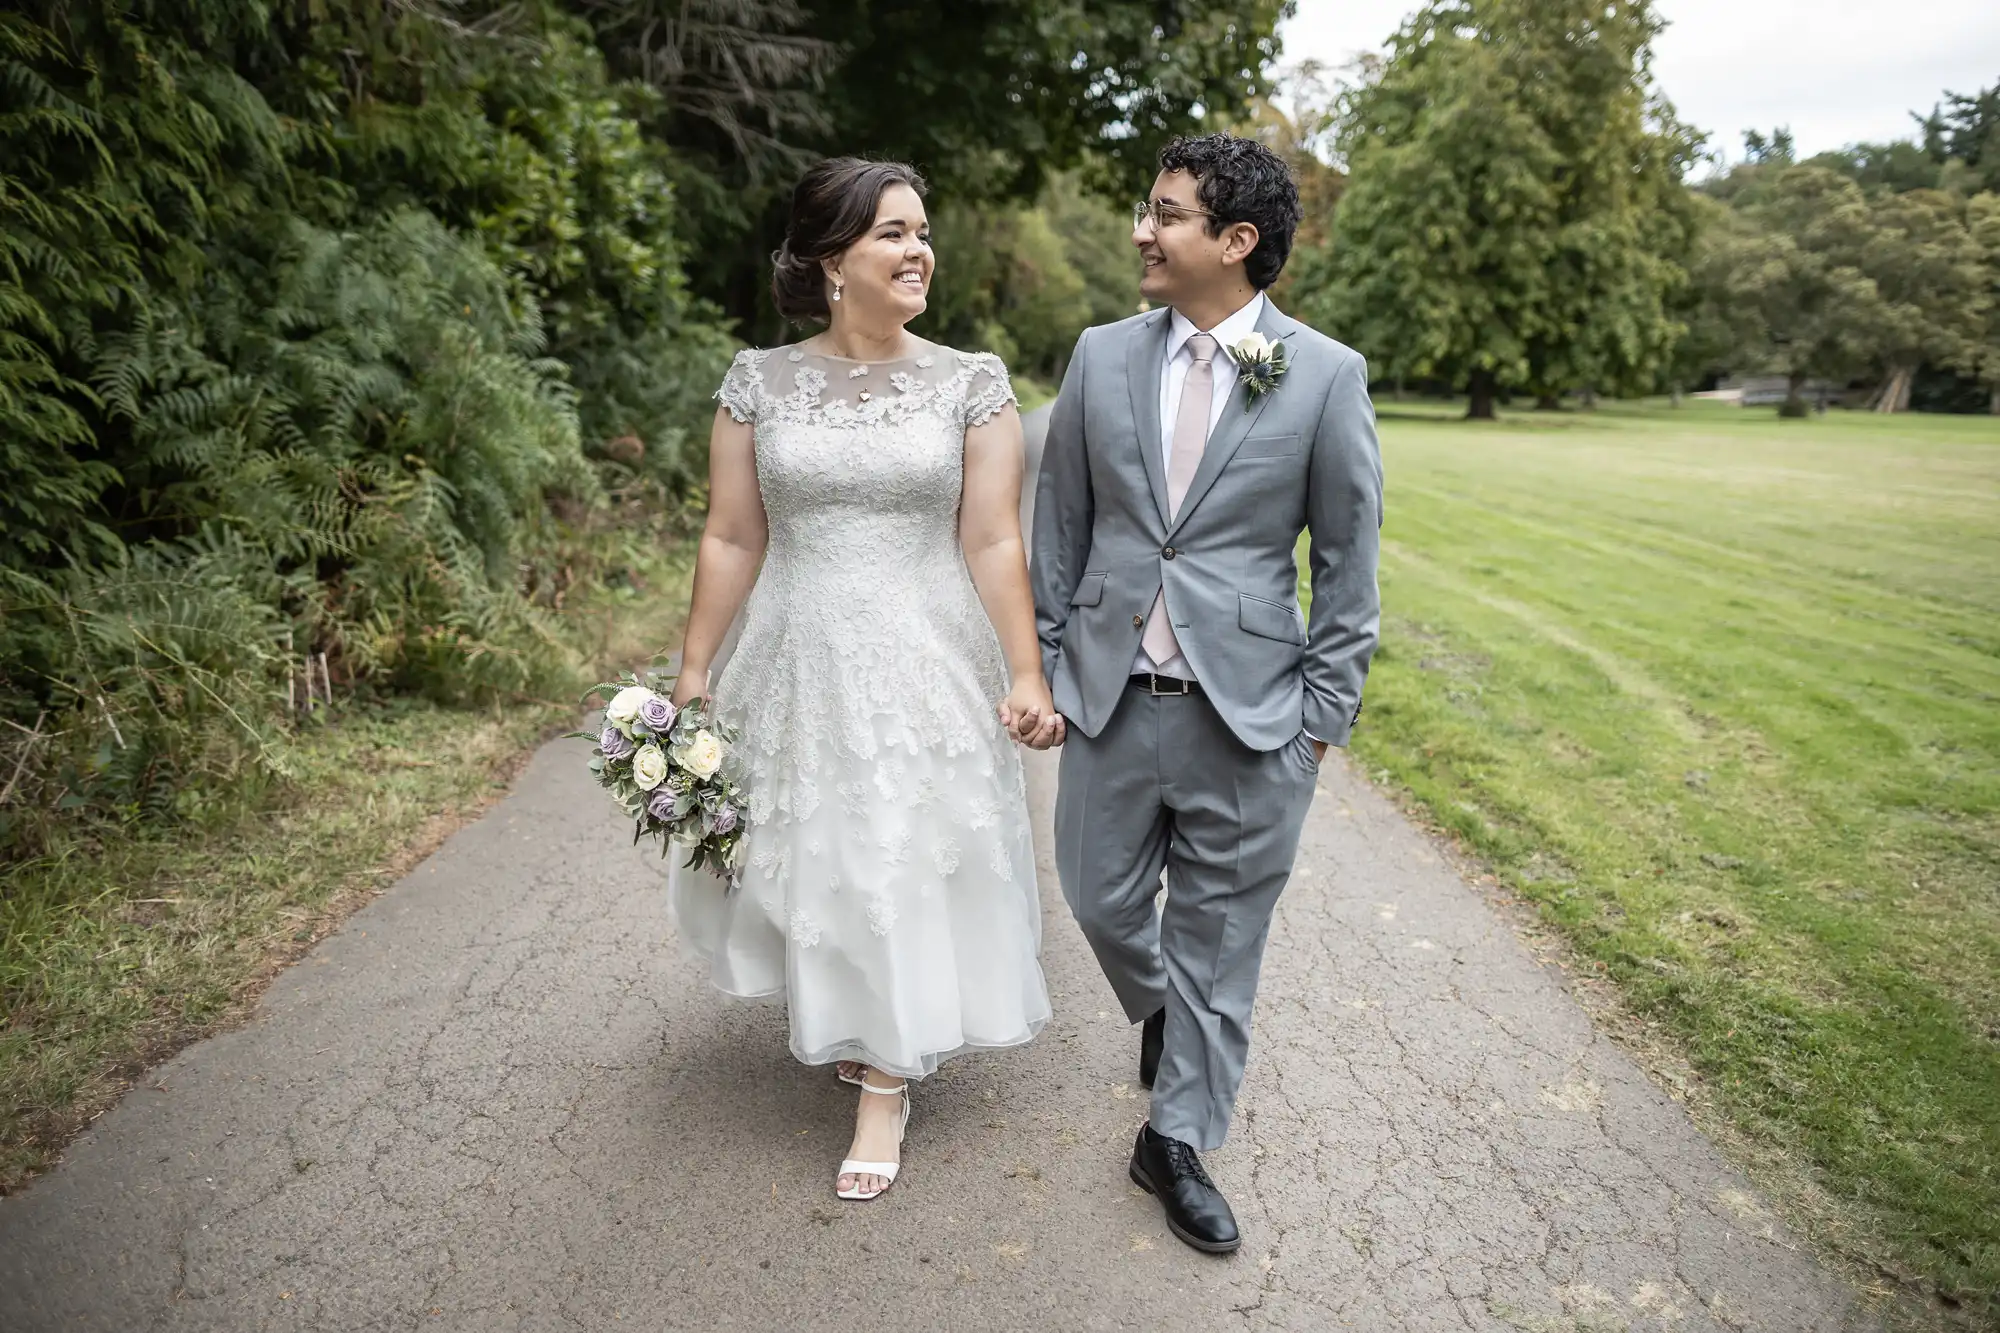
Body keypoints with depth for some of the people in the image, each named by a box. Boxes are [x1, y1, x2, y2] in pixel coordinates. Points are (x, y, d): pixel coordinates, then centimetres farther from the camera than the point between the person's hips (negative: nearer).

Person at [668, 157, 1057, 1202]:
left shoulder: (972, 384, -3)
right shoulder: (759, 382, 0)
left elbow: (994, 542, -5)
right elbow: (731, 540, 1)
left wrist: (1026, 676, -10)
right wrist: (693, 672, 2)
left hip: (925, 666, -1)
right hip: (797, 665, 2)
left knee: (909, 865, 6)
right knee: (806, 854, 15)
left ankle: (885, 1085, 26)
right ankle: (841, 1017, 46)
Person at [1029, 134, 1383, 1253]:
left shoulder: (1326, 376, -5)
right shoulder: (1103, 358, 3)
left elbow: (1348, 561, -1)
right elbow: (1059, 527, 7)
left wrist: (1325, 712, -3)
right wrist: (1043, 667, 6)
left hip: (1250, 712, -2)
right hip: (1112, 697, 3)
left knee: (1219, 933, 10)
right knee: (1103, 899, 14)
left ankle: (1179, 1140, 30)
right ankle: (1163, 1015, 49)